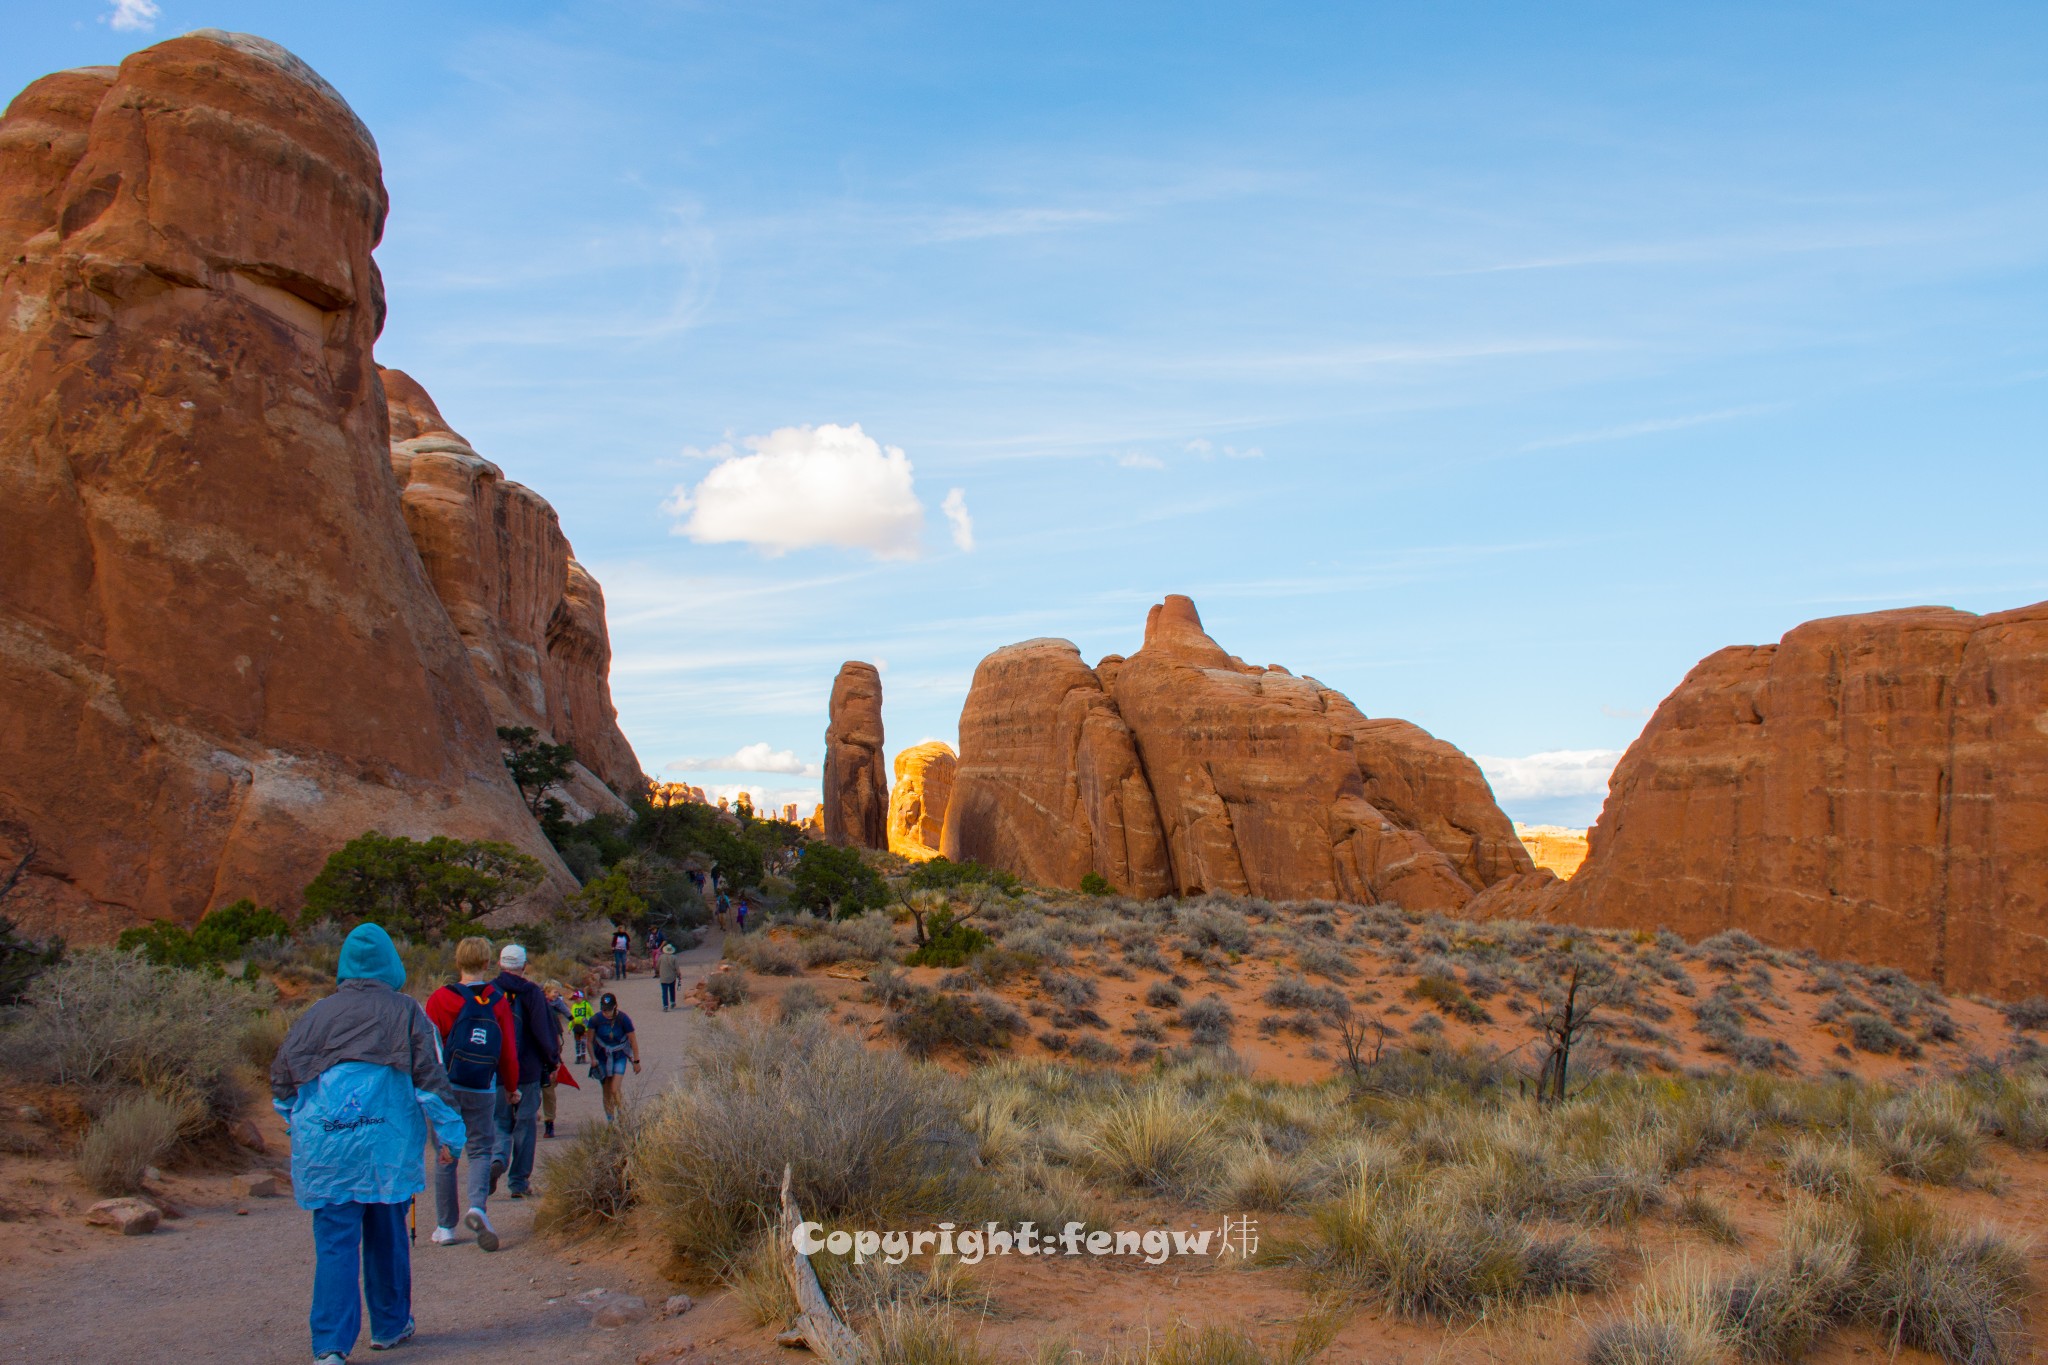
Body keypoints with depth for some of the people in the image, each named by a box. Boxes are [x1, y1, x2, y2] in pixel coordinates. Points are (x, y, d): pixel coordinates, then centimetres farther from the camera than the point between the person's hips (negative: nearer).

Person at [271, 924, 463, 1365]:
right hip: (388, 1145, -1)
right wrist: (448, 1135, 3)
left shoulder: (318, 1013, 7)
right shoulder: (406, 1012, 2)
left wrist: (300, 1130, 24)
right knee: (388, 1237, 14)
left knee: (334, 1242, 1)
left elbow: (282, 1078, 11)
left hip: (325, 1144, 1)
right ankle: (390, 1326, 26)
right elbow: (431, 1079, -2)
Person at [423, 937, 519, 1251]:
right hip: (483, 1090, 1)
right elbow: (509, 1051, 4)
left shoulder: (440, 999, -6)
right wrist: (512, 1087, 18)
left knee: (446, 1156, 9)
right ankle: (477, 1206, -13)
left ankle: (445, 1227, 12)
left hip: (445, 1088, -1)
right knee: (480, 1150, 11)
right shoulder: (499, 1002, 0)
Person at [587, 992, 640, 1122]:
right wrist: (593, 1058, -8)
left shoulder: (624, 1019, -19)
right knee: (607, 1092, 6)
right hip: (602, 1057, 2)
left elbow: (633, 1041, -9)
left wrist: (636, 1061, -4)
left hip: (619, 1057, -2)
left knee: (615, 1090, -15)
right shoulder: (596, 1020, -14)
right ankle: (609, 1121, 20)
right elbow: (590, 1041, 1)